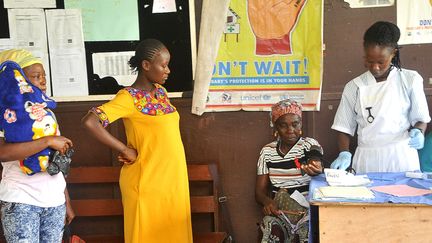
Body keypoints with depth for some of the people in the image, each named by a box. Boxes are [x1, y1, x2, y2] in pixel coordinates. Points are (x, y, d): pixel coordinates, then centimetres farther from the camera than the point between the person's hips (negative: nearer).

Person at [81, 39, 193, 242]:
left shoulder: (160, 91, 8)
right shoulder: (129, 97, -15)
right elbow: (89, 122, -27)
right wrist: (126, 151, -19)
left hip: (172, 179, 7)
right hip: (146, 182, -7)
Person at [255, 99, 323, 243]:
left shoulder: (310, 145, -1)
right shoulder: (267, 152, 7)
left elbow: (315, 164, -24)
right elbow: (259, 191, 5)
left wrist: (315, 170, -49)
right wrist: (267, 201, -18)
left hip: (308, 210, -2)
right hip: (278, 212, 2)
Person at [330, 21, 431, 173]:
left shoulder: (410, 80, 2)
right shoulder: (354, 87, 5)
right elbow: (345, 128, 7)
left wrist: (418, 132, -14)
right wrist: (344, 154, -8)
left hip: (401, 158, -1)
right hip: (367, 160, 1)